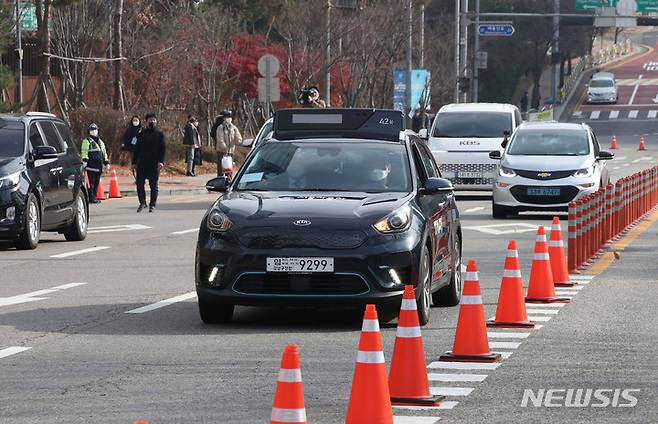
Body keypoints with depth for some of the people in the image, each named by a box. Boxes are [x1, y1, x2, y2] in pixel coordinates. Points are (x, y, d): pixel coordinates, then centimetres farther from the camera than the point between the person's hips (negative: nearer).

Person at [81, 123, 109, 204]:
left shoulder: (100, 142, 23)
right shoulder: (87, 141, 0)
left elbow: (104, 153, 29)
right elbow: (84, 152, -9)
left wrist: (106, 162, 23)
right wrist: (84, 160, -20)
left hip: (98, 166, 7)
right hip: (91, 166, -7)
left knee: (96, 182, 8)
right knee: (91, 182, -10)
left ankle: (94, 197, 12)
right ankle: (91, 198, -11)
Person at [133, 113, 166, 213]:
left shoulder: (159, 134, 5)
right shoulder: (142, 134, 11)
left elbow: (163, 149, 0)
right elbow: (137, 149, 14)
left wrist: (161, 161, -13)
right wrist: (134, 162, 7)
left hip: (154, 163, -2)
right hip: (142, 162, 2)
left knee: (154, 185, 2)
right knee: (139, 183, -4)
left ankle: (153, 205, 9)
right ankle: (142, 202, 9)